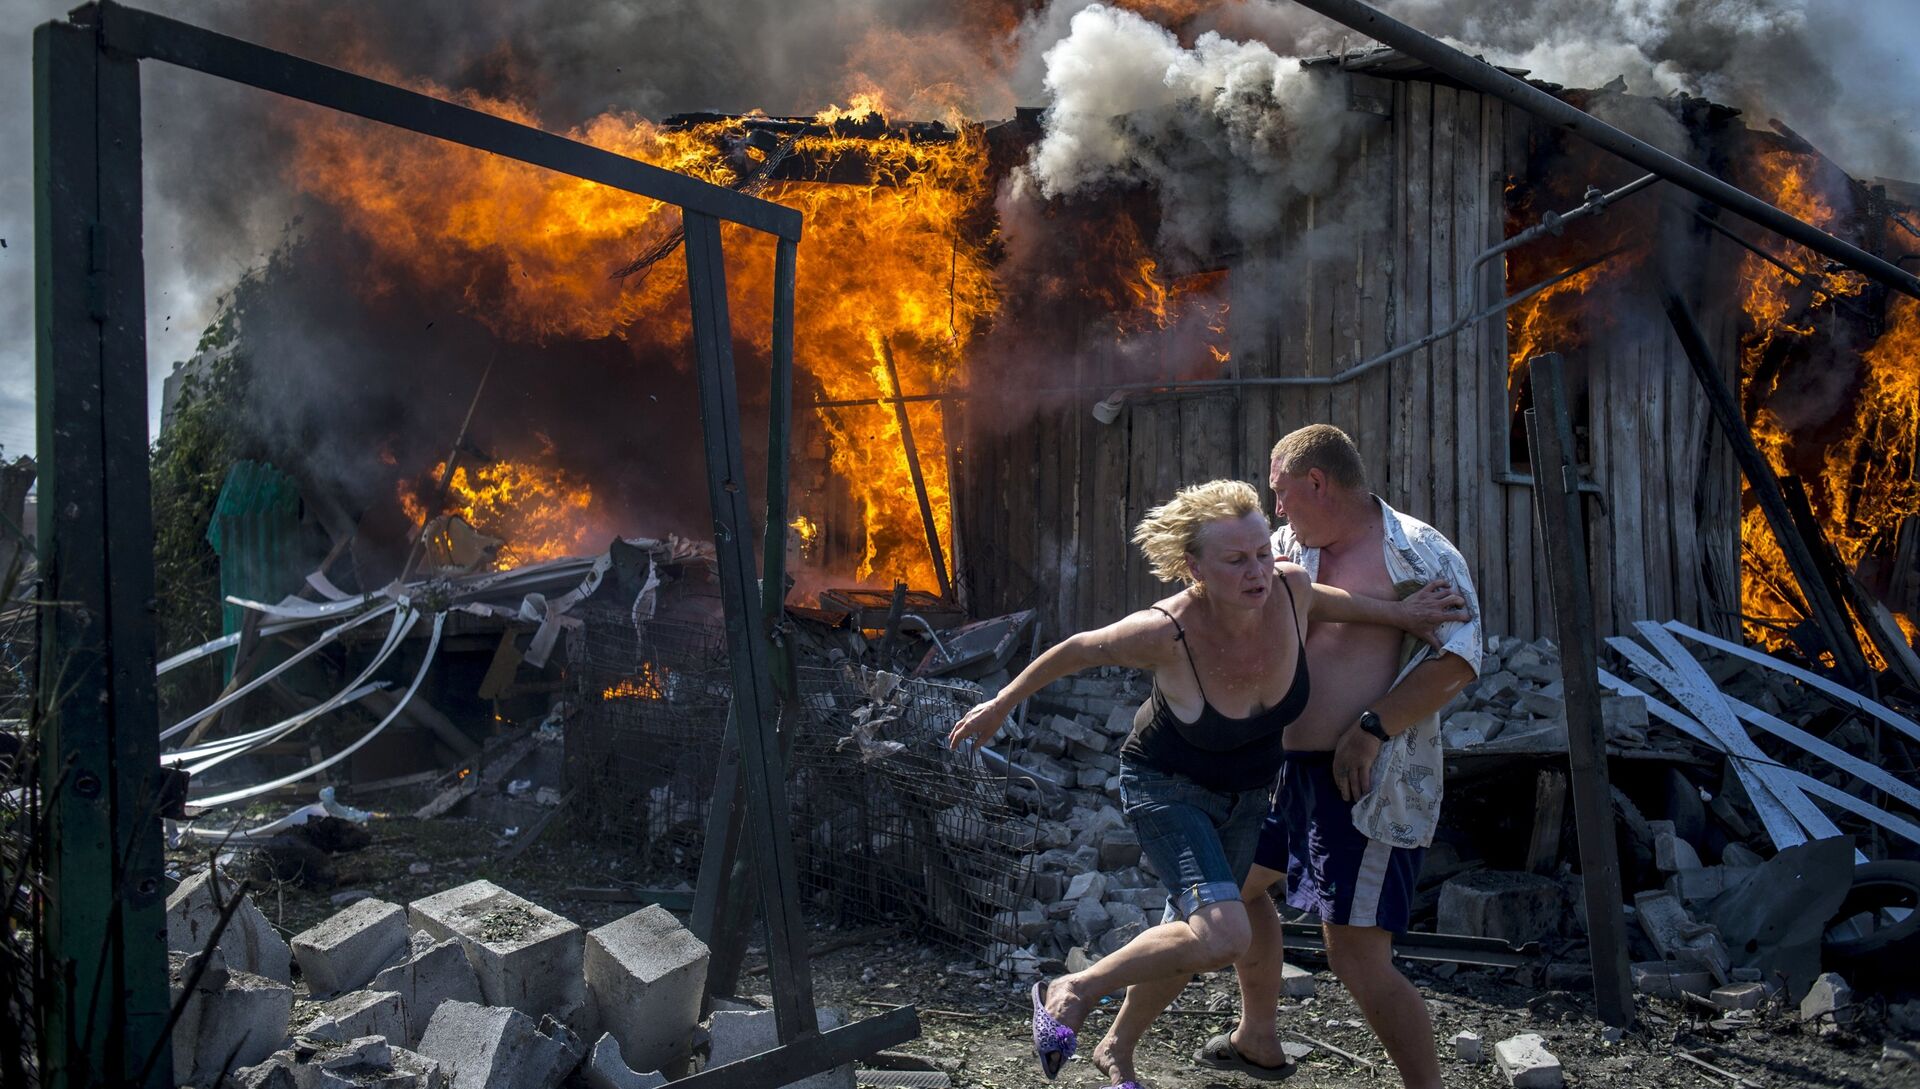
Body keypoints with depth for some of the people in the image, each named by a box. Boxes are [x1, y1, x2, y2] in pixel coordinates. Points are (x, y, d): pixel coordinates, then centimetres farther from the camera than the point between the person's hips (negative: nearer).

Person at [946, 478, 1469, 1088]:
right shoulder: (1166, 632, -34)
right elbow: (1074, 651, -17)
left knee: (1185, 936, 19)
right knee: (1224, 937, -27)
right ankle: (1071, 993, -6)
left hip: (1247, 795, 6)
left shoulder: (1290, 590, -23)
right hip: (1167, 789, -6)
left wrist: (1397, 613, -4)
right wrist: (1001, 706, -6)